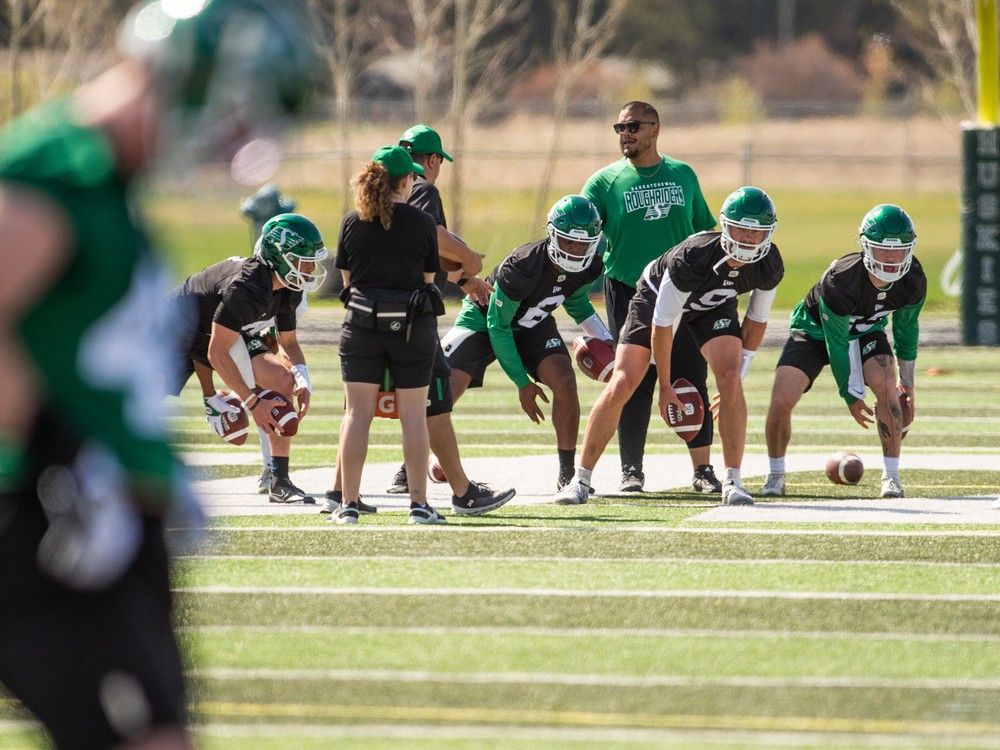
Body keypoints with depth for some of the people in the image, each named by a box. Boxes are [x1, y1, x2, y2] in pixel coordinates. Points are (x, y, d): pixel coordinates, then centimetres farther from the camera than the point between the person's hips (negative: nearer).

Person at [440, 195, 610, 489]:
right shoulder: (522, 267, -38)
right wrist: (523, 383, -20)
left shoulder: (589, 268, -19)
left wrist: (607, 344, -2)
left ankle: (567, 472, -5)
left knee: (564, 382, -18)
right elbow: (497, 326, -26)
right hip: (484, 318, -5)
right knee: (445, 389, -16)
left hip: (532, 324, 5)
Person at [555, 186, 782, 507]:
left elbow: (756, 320, -6)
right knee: (621, 385, -12)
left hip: (714, 304, 3)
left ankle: (733, 481, -13)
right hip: (659, 295, -3)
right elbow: (662, 323, -28)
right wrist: (665, 386, -18)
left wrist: (737, 378, -4)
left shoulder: (769, 266, -26)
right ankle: (580, 480, -1)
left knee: (729, 379, -21)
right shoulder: (693, 257, -40)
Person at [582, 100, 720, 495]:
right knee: (634, 385, -1)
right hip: (628, 293, -2)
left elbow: (705, 232, 16)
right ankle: (631, 470, 7)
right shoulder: (605, 181, 3)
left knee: (692, 381, 1)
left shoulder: (683, 175, 10)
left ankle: (702, 469, 7)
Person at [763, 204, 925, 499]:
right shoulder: (840, 281, -38)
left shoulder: (913, 282, -24)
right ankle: (776, 474, 8)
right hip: (817, 331, -3)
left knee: (886, 386, -25)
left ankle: (891, 476, -14)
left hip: (866, 332, 3)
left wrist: (907, 383, 3)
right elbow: (837, 344, -25)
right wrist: (851, 397, -15)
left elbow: (906, 328, -2)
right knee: (781, 400, -18)